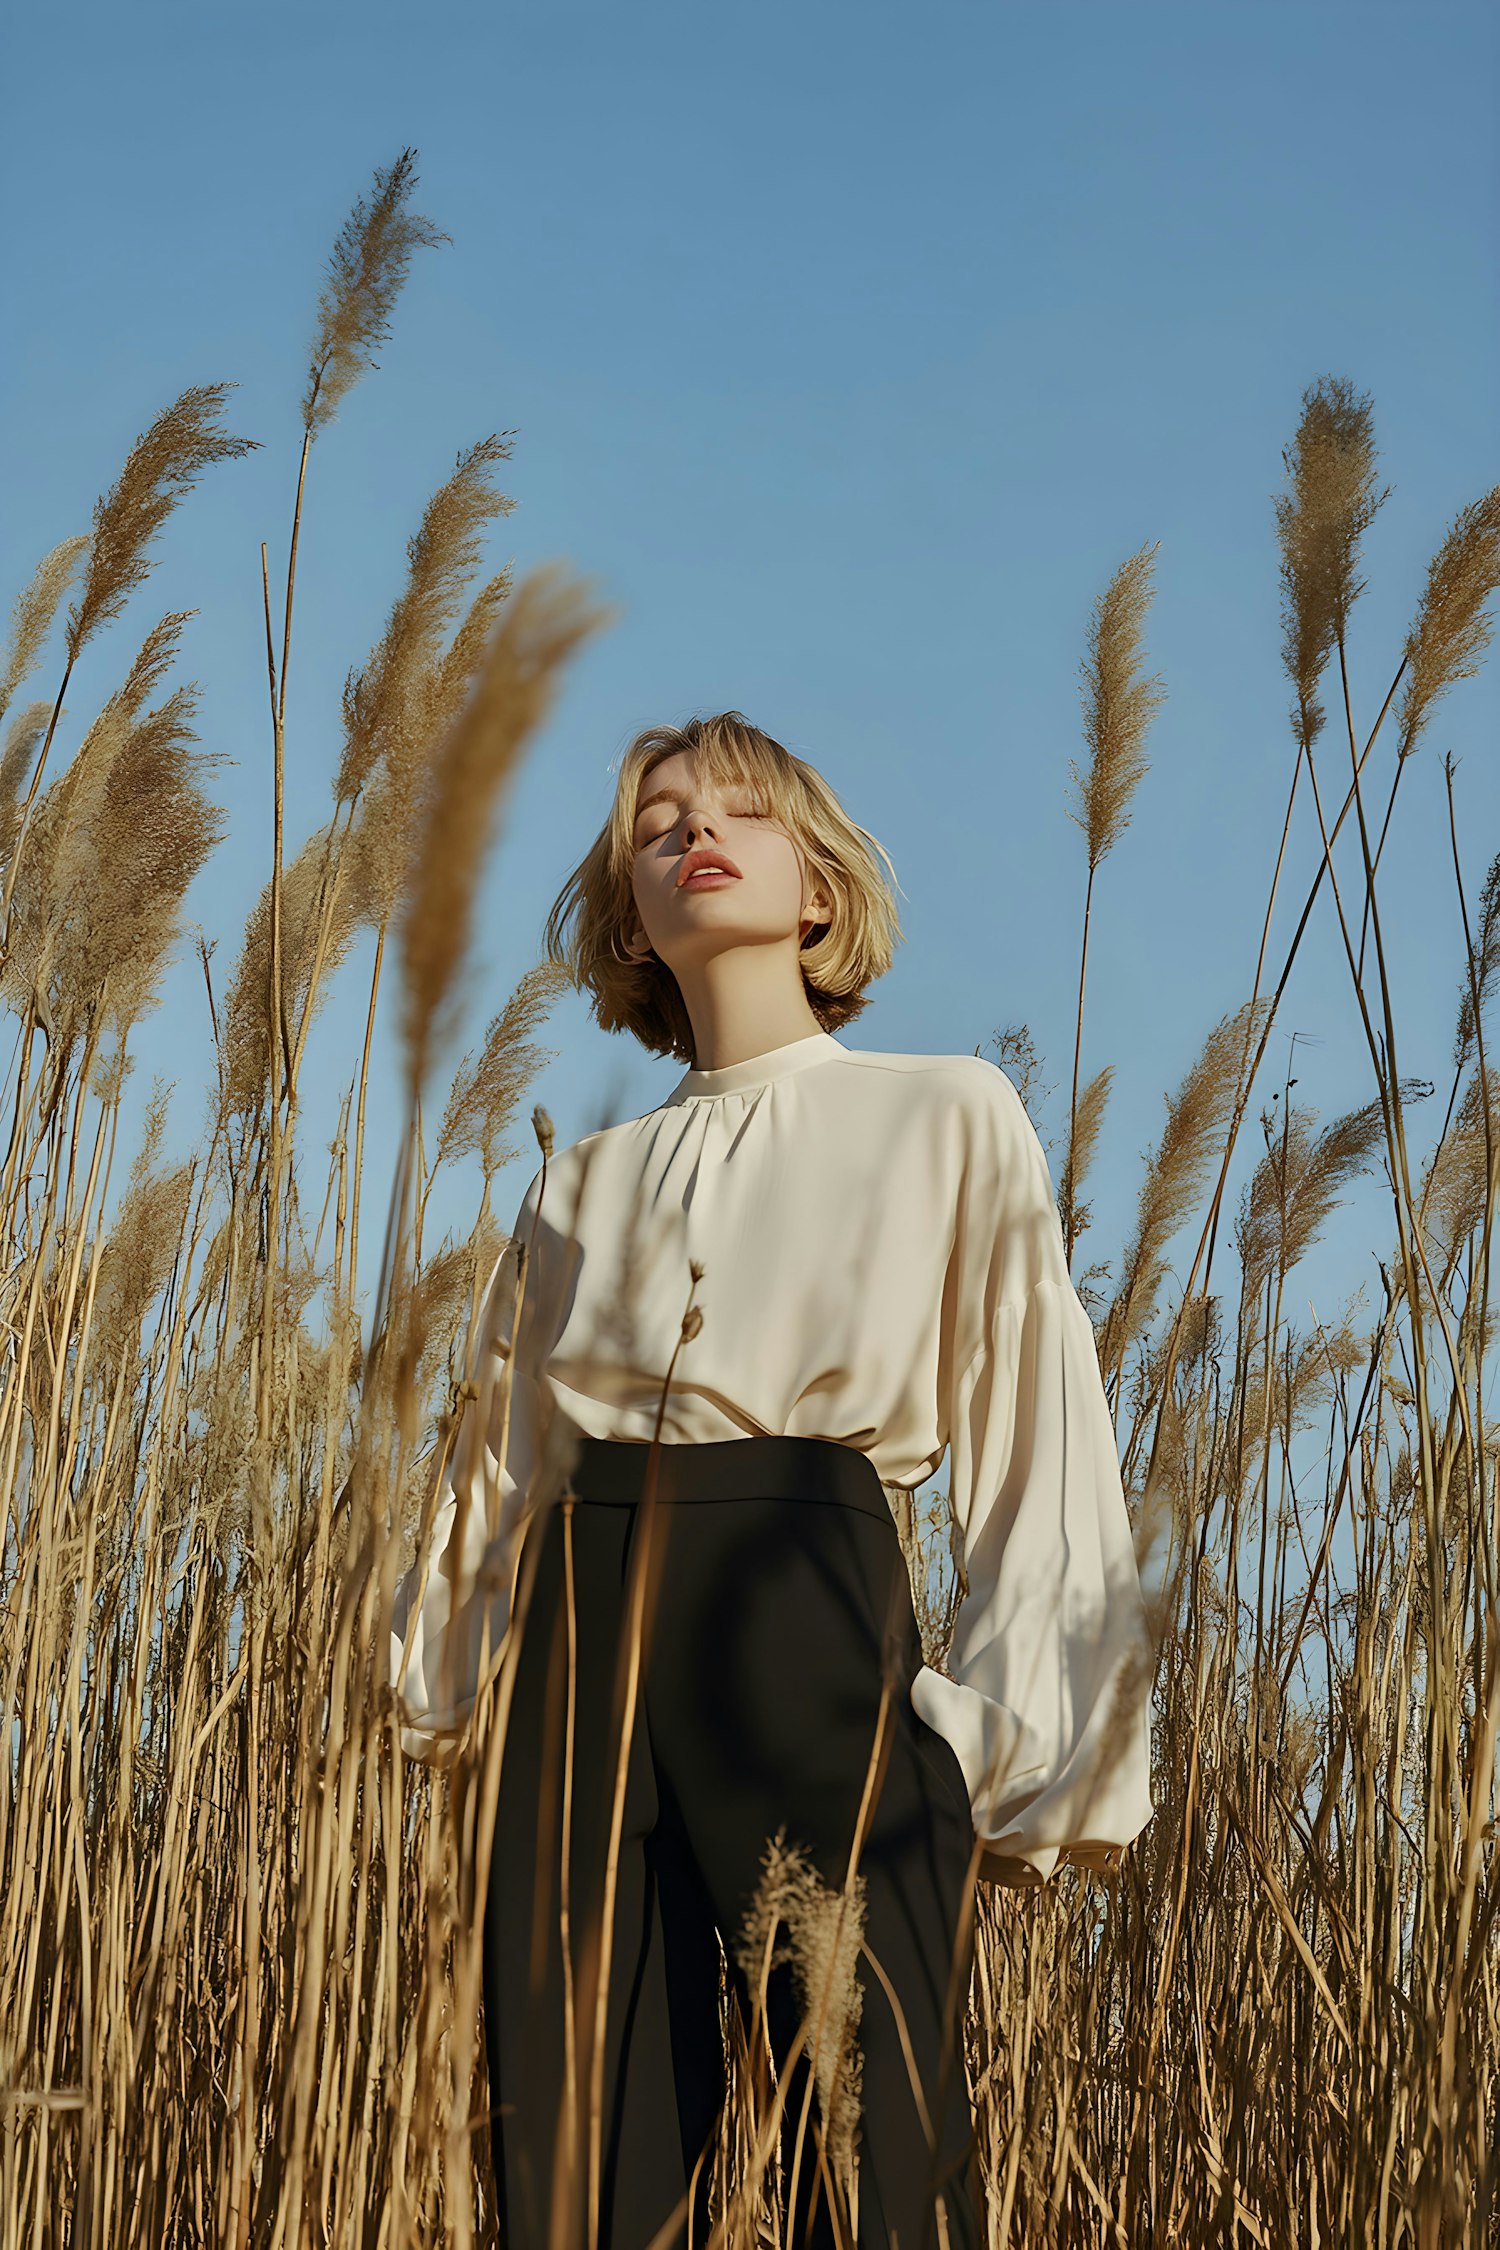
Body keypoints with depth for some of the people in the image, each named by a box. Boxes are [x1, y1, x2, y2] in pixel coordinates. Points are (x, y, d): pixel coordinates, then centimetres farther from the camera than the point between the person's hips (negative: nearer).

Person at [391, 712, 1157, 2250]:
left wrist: (1010, 1759, -2)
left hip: (811, 1620, -3)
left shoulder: (948, 1123, 8)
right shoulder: (585, 1184, 19)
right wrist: (433, 1686, 27)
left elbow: (1037, 1452, 5)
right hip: (587, 1655, 4)